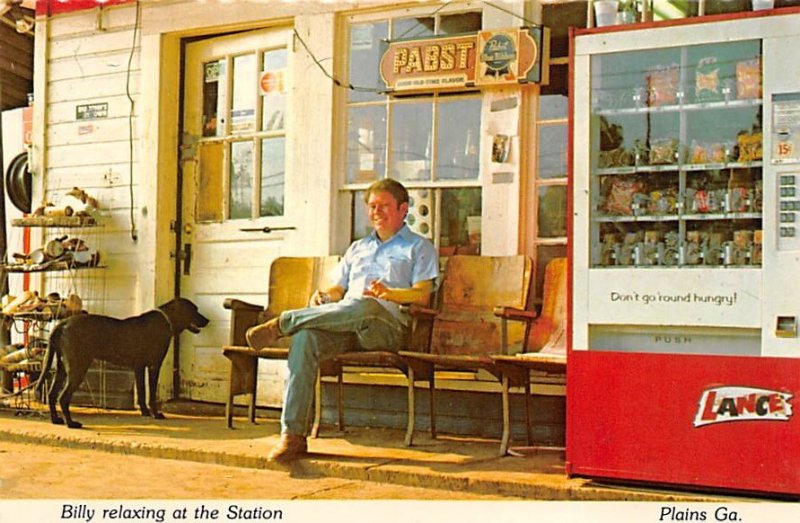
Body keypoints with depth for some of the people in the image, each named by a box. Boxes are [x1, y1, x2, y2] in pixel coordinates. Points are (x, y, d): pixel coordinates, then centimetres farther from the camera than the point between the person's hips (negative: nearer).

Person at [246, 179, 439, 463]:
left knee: (363, 306, -42)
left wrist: (389, 293, -16)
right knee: (305, 337, -31)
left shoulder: (418, 247, 19)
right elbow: (337, 288, 28)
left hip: (389, 326, -4)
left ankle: (282, 323, -31)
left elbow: (422, 295, 4)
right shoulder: (358, 248, 36)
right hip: (343, 325, 4)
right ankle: (292, 434, -37)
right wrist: (322, 296, 3)